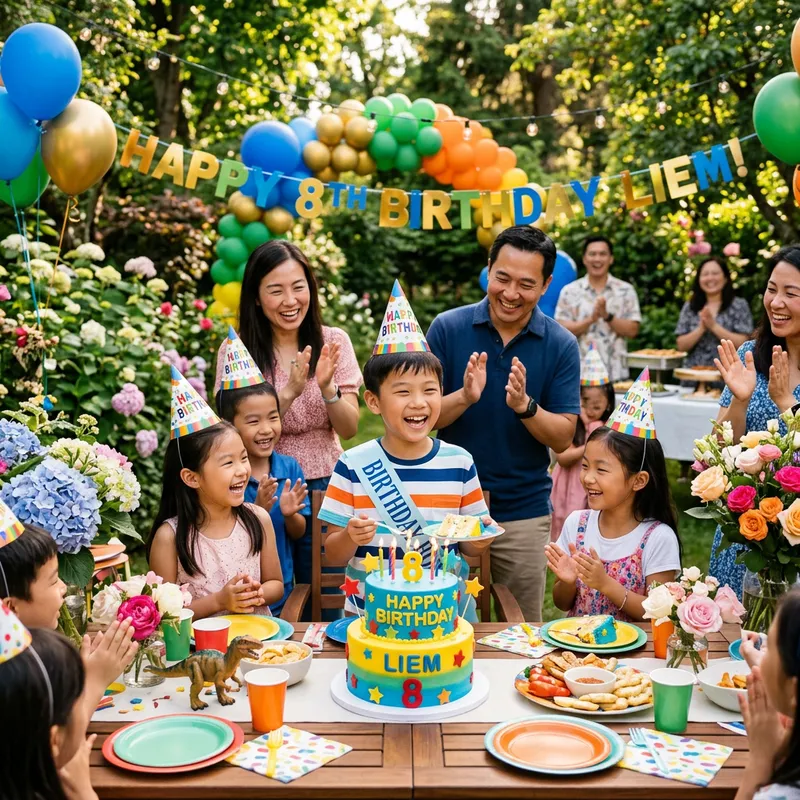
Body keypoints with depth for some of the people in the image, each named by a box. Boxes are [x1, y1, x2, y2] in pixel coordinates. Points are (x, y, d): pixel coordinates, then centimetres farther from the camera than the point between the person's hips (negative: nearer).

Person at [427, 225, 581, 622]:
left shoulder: (561, 345, -4)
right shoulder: (447, 328, -5)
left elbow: (562, 439, -6)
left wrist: (525, 406, -25)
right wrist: (465, 397, -25)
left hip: (524, 513, 0)